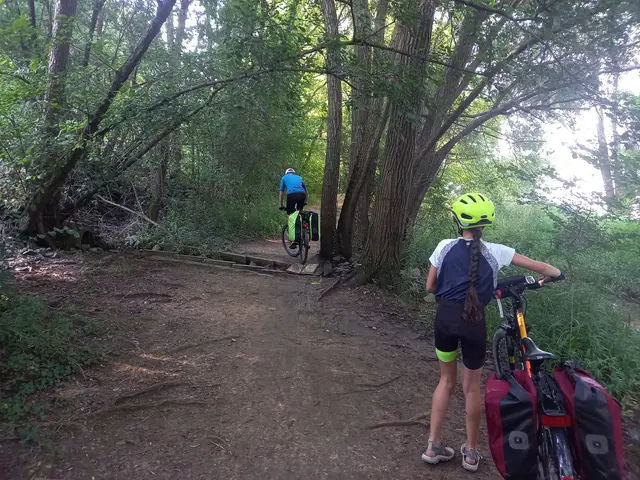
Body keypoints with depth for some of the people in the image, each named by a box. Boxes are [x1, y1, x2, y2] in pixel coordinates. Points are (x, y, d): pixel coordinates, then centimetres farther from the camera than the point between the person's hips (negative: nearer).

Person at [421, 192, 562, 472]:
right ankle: (471, 452, 28)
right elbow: (539, 267, 7)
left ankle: (434, 446, 19)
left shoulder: (445, 247, -1)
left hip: (445, 317, 1)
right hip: (474, 322, -1)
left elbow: (430, 286, 5)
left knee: (447, 379, 19)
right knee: (472, 385, 16)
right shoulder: (495, 251, 0)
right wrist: (556, 273, 28)